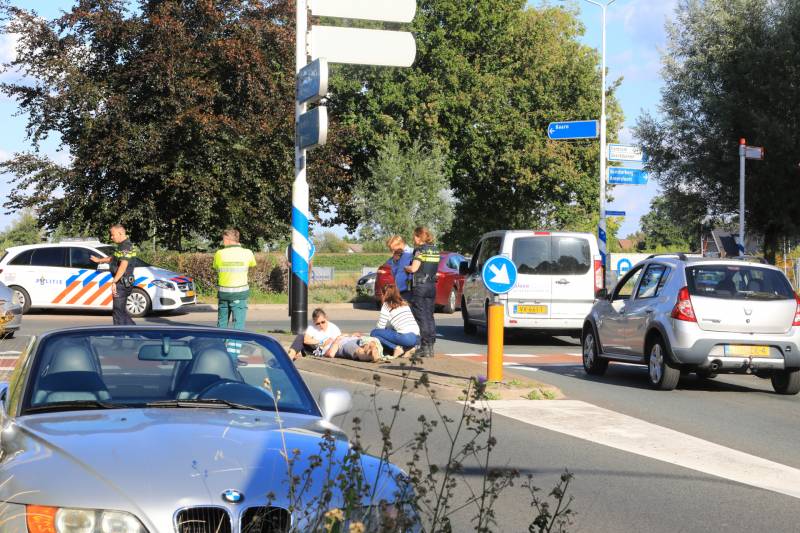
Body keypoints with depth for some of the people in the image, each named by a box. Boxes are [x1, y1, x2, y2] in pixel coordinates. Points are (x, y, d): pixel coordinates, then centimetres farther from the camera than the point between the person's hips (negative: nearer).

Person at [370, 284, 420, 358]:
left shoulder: (387, 305, 3)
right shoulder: (404, 304, 22)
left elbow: (380, 326, 3)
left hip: (406, 337, -7)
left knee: (374, 333, 3)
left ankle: (396, 348, -8)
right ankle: (408, 348, 10)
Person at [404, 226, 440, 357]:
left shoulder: (420, 250, -11)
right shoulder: (435, 250, 10)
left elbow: (414, 268, -17)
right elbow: (434, 268, 13)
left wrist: (404, 267, 1)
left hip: (419, 286, -7)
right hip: (432, 286, 7)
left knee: (421, 317, -4)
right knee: (429, 317, 11)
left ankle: (424, 347, -7)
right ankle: (431, 345, 11)